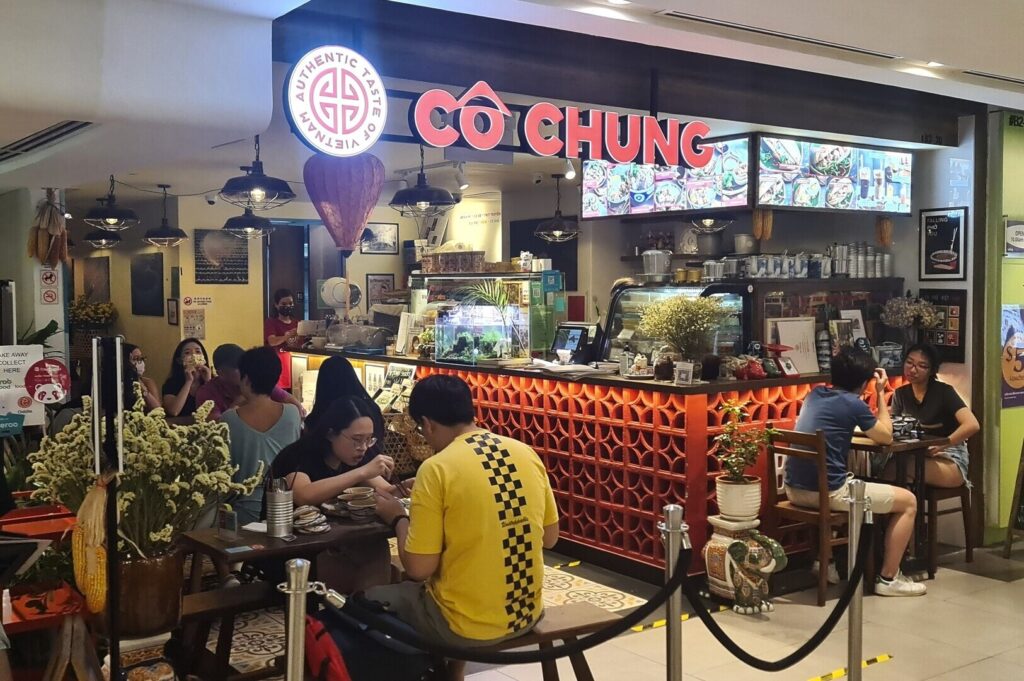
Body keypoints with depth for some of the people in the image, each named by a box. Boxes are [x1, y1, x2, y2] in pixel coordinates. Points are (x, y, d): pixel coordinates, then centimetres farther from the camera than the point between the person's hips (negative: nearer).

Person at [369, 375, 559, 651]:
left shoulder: (437, 469, -17)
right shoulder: (526, 453, -1)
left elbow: (419, 569, -14)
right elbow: (549, 538, 9)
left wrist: (398, 518, 3)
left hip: (467, 625, -6)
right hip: (526, 614, 6)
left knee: (371, 600, 18)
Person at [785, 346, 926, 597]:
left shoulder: (815, 394, 12)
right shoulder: (853, 403, -9)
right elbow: (886, 437, 7)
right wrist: (880, 393, 13)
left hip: (795, 489, 8)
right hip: (827, 491, -8)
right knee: (908, 501, 8)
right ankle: (889, 579, 13)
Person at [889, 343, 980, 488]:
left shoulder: (943, 392, -8)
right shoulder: (901, 394, 8)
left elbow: (972, 425, -20)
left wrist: (939, 447, -22)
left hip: (950, 460, -4)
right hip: (916, 457, 5)